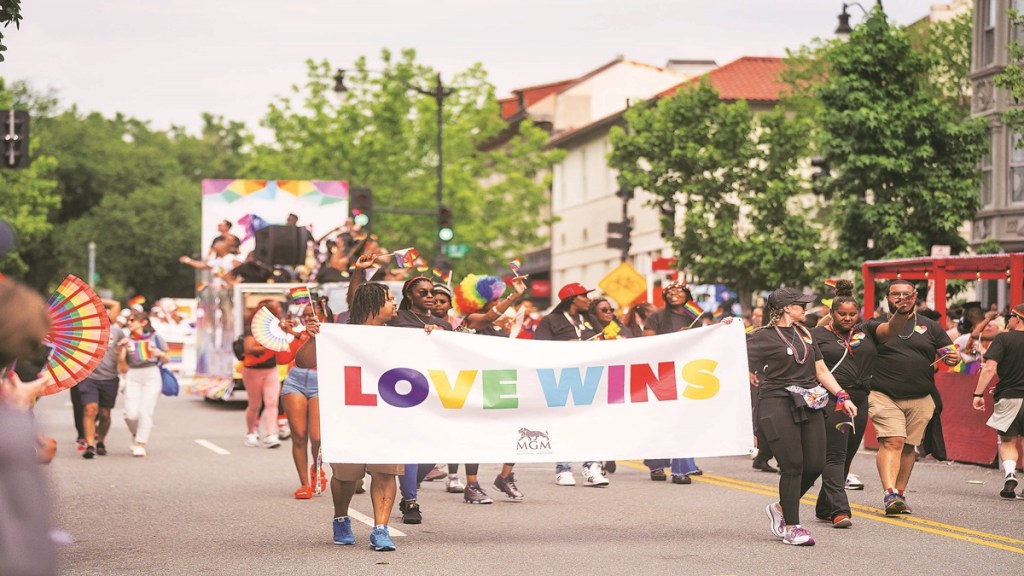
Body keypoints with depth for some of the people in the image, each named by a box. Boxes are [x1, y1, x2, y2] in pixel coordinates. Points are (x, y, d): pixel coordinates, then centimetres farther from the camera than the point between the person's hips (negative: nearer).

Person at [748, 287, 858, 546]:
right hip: (778, 405, -7)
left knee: (815, 465, 1)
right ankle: (790, 526, 0)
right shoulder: (763, 337, -2)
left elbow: (822, 371, 20)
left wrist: (842, 397, 14)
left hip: (809, 405, 7)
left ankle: (782, 507, 22)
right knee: (793, 465, -10)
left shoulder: (805, 334, 18)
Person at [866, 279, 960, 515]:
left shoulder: (930, 327, 13)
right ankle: (889, 493, -25)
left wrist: (953, 358, -9)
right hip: (884, 396, -3)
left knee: (908, 447, 7)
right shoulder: (875, 326, 8)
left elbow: (950, 354, 15)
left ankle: (900, 493, 18)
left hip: (920, 399, 3)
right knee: (892, 442, -17)